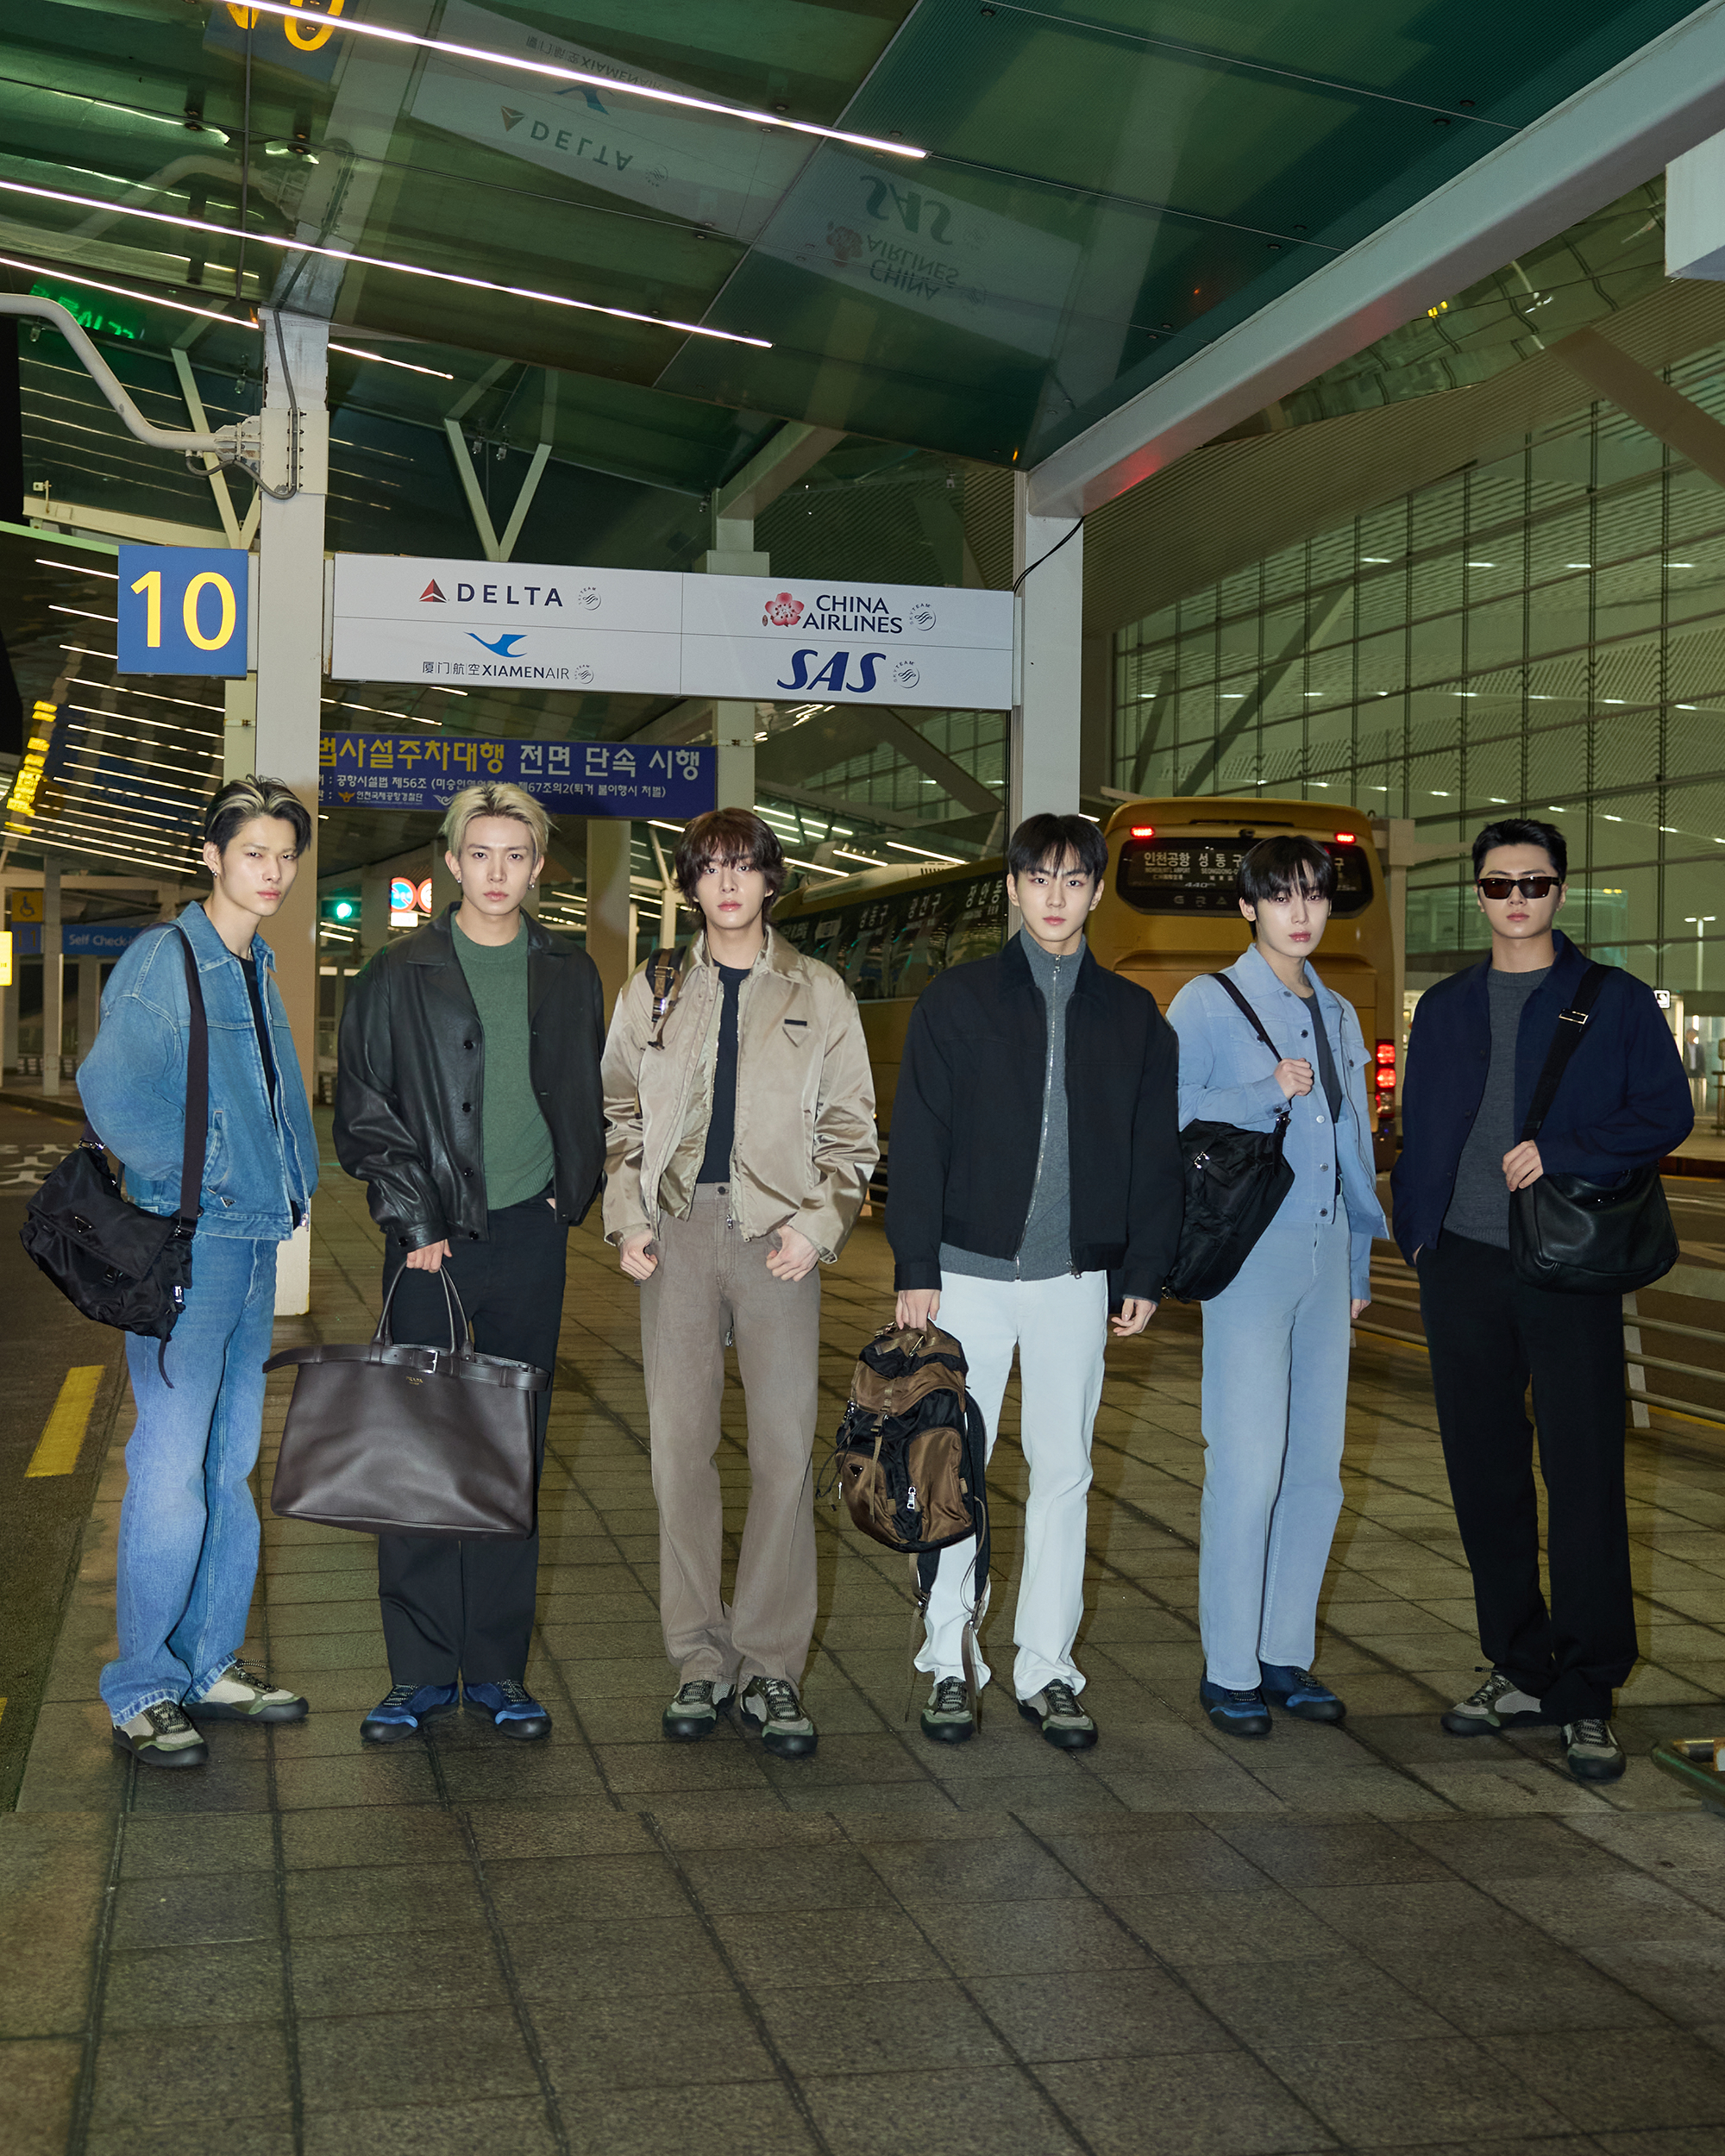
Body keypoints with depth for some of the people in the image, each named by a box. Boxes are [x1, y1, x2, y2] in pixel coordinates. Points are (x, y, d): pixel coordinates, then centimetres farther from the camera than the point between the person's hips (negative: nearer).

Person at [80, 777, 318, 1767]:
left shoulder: (260, 968, 16)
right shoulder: (164, 959, -9)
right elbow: (109, 1091, -18)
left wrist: (293, 1185, 13)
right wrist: (178, 1186, -12)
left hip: (255, 1242, 8)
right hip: (186, 1244, -8)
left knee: (232, 1468, 13)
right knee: (172, 1473, -6)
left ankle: (213, 1664, 23)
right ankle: (142, 1693, 4)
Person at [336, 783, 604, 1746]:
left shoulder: (569, 974, 9)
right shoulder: (400, 975, 1)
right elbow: (364, 1108, -1)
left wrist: (570, 1194, 3)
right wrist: (412, 1218, -8)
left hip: (529, 1234, 2)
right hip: (431, 1236, -2)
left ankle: (498, 1668, 15)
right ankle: (422, 1669, 10)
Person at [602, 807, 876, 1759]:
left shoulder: (818, 993, 9)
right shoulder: (653, 993, 13)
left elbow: (850, 1126, 9)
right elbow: (619, 1114, 15)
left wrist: (818, 1222, -5)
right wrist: (626, 1216, 2)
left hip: (778, 1236, -1)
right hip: (678, 1230, 2)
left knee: (786, 1450, -5)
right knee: (679, 1446, 2)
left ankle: (770, 1667, 4)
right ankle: (700, 1659, 11)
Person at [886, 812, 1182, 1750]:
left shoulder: (1132, 1015, 9)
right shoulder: (957, 1000, 3)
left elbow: (1155, 1152, 11)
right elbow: (918, 1139, -1)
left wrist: (1144, 1272, 5)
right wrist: (915, 1267, -6)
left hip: (1076, 1277, 2)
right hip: (970, 1273, -2)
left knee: (1063, 1470, 6)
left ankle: (1046, 1667, 16)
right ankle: (949, 1663, 14)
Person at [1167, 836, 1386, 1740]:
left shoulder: (1339, 1015, 16)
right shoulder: (1208, 1004, -2)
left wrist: (1360, 1259, 20)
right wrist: (1267, 1093, -18)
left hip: (1324, 1253, 6)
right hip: (1248, 1250, -6)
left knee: (1317, 1466, 8)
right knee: (1248, 1466, -7)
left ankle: (1286, 1655, 20)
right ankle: (1228, 1671, 4)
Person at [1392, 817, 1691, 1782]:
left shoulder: (1619, 1003, 5)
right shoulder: (1446, 1008, 15)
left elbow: (1667, 1114, -2)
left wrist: (1561, 1152, -14)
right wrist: (1416, 1236, 7)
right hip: (1465, 1267, 4)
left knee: (1585, 1476, -5)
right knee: (1485, 1473, 7)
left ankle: (1587, 1699, 2)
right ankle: (1521, 1672, 19)